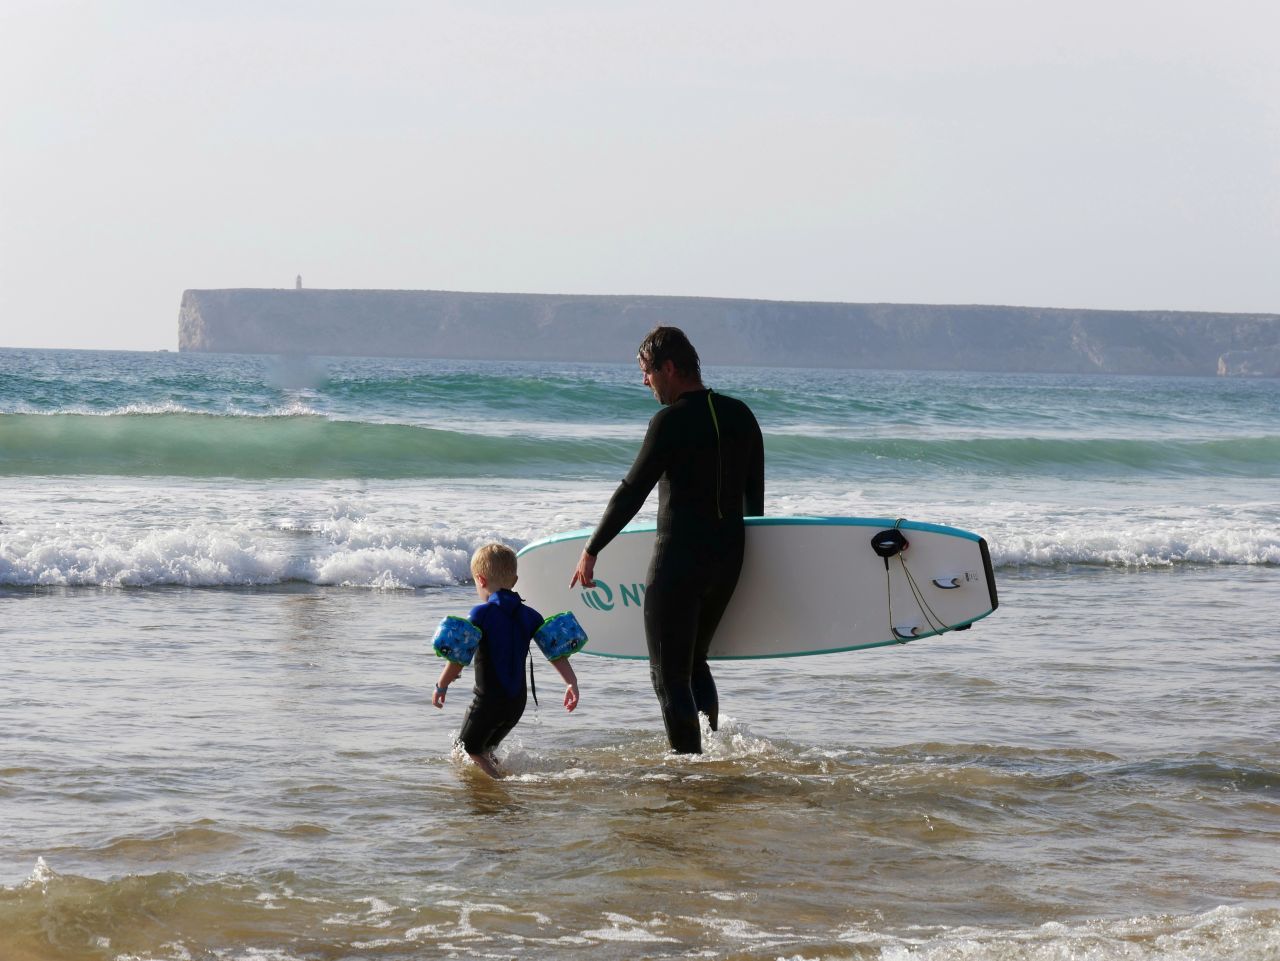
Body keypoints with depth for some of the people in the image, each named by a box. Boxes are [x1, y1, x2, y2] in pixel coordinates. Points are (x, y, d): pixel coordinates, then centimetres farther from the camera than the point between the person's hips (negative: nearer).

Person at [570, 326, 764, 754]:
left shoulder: (671, 421, -15)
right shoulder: (740, 415, 7)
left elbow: (632, 492, -14)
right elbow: (754, 495, 14)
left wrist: (590, 552, -8)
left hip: (679, 560, -7)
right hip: (729, 558, 8)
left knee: (669, 673, 2)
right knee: (694, 662, 23)